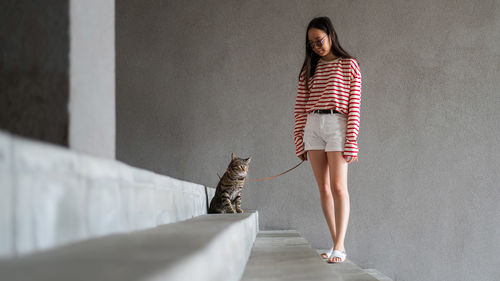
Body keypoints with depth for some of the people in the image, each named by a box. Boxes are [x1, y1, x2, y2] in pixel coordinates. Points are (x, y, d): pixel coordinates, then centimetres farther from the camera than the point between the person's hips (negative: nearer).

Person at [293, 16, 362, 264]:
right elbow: (300, 107, 13)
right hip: (312, 127, 5)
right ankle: (336, 243, 8)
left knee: (338, 187, -11)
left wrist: (351, 141, -11)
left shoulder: (348, 65, 3)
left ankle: (339, 246, -13)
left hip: (336, 124, -5)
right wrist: (299, 141, 6)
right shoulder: (309, 69, 15)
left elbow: (354, 106, -3)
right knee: (323, 188, 3)